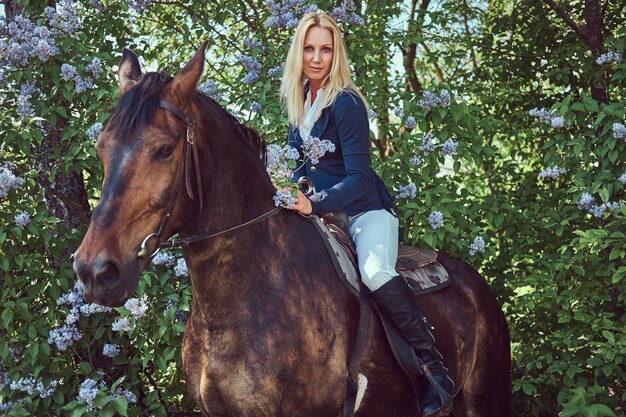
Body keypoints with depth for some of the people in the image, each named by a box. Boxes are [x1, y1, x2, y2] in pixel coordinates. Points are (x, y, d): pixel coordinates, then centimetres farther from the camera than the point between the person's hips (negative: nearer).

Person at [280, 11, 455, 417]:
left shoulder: (346, 103, -16)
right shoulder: (300, 98, 8)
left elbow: (359, 177, -21)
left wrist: (314, 204, -33)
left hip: (366, 210, -9)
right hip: (325, 211, 9)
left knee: (375, 272, -34)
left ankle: (438, 371, -28)